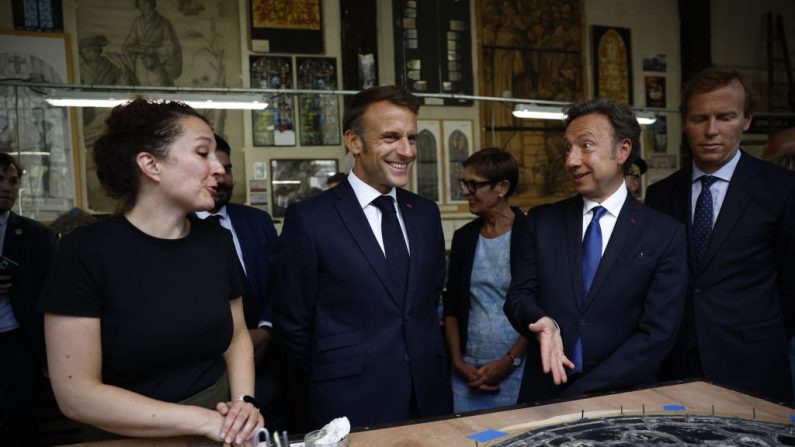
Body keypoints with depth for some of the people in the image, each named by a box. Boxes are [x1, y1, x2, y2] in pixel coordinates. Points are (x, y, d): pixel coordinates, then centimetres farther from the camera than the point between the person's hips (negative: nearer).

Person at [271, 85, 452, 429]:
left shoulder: (426, 213, 4)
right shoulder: (309, 219, -12)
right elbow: (292, 323, -5)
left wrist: (428, 362, 11)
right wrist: (331, 392, 3)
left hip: (429, 394, 5)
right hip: (352, 404, -4)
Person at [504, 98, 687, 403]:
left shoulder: (665, 234, -5)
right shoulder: (542, 221, 2)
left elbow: (657, 334, -9)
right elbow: (518, 294, 2)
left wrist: (582, 395, -15)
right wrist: (543, 323, -21)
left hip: (623, 399, -1)